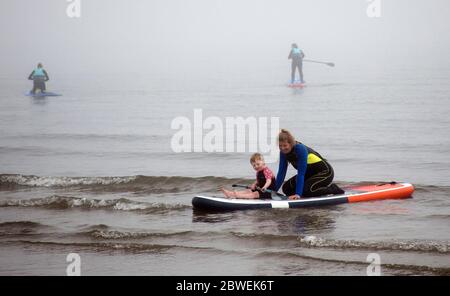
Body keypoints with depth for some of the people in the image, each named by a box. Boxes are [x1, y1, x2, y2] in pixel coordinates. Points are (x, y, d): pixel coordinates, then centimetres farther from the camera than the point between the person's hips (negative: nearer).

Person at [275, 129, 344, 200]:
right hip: (310, 173, 8)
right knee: (287, 188, -4)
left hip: (325, 173, -8)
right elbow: (281, 172, -4)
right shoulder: (284, 152, -8)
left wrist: (297, 194, -39)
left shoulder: (300, 149, -30)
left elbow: (301, 173, -34)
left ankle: (333, 189, -6)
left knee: (306, 190, -30)